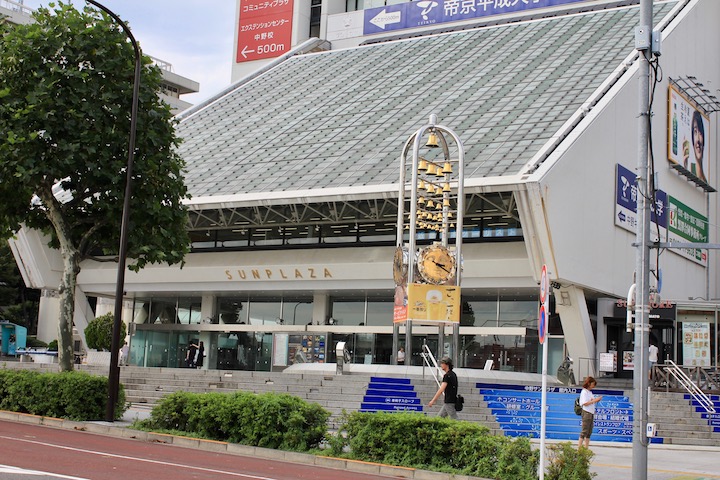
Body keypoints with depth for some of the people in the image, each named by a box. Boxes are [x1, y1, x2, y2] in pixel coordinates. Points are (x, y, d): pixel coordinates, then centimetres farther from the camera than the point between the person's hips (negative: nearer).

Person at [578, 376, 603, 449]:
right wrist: (594, 400, -16)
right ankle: (579, 448, -10)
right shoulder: (584, 392, -9)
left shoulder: (590, 392, 17)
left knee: (589, 432, 7)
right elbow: (585, 403, -16)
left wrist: (597, 400, 4)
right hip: (586, 412, -9)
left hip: (591, 413, 9)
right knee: (584, 432, -10)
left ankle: (586, 448, 10)